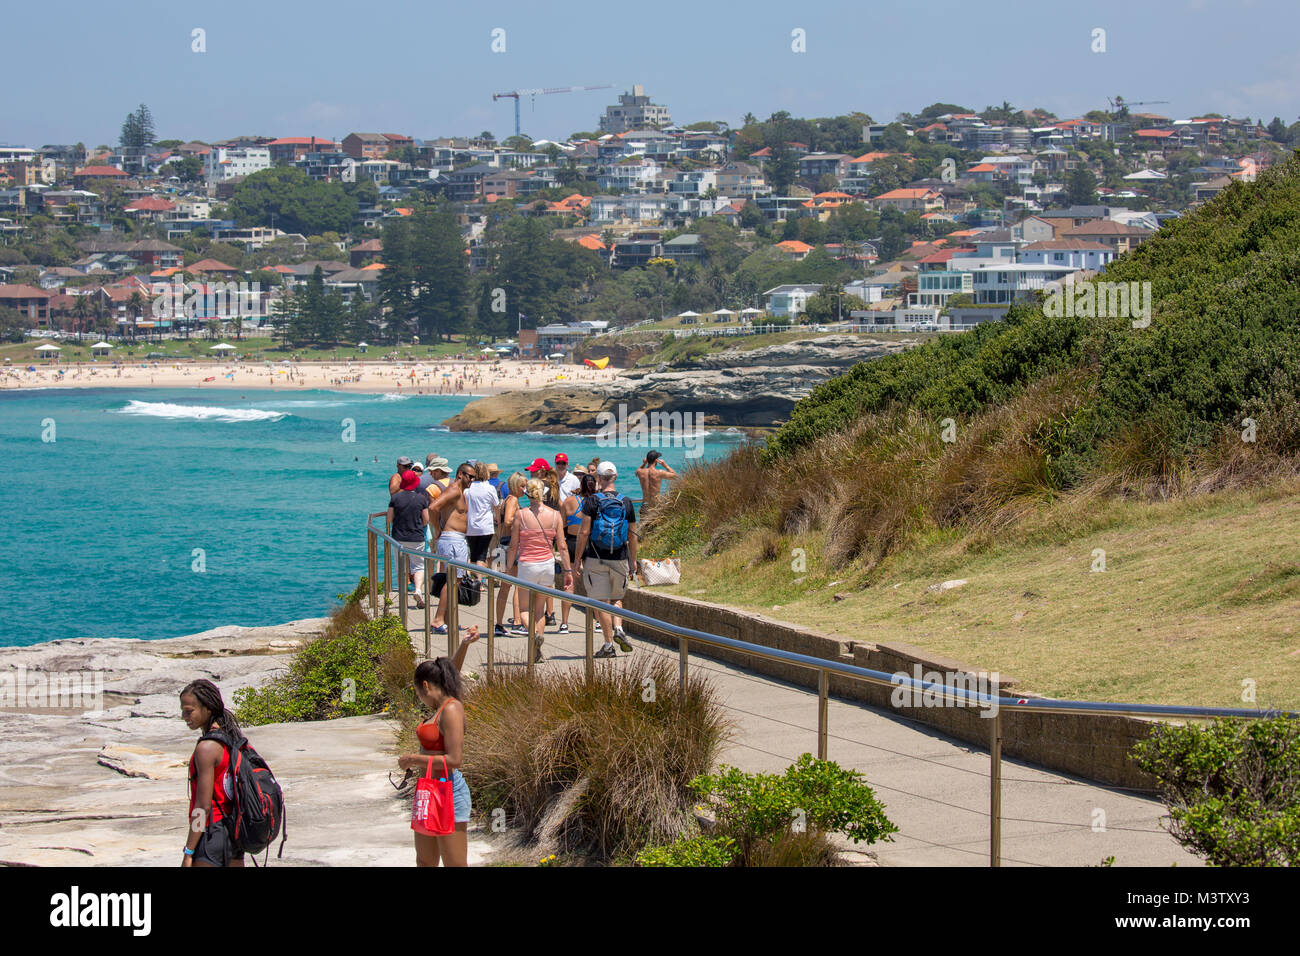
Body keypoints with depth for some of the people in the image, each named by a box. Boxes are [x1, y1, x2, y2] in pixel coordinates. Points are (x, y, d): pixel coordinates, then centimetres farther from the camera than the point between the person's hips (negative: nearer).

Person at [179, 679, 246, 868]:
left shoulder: (206, 748, -17)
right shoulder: (232, 739, 8)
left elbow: (204, 806, -18)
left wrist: (188, 853, -15)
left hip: (212, 832, -9)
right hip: (234, 833, 9)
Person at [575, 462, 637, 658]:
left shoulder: (592, 501, -7)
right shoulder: (626, 502, 2)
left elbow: (584, 532, -9)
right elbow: (632, 535, 7)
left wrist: (578, 558, -2)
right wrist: (633, 561, 16)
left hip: (596, 560, -3)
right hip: (620, 559, 3)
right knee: (615, 599, 21)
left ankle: (608, 645, -2)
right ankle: (618, 630, -2)